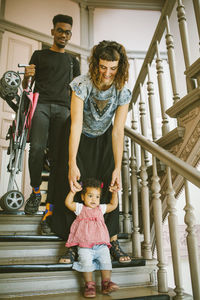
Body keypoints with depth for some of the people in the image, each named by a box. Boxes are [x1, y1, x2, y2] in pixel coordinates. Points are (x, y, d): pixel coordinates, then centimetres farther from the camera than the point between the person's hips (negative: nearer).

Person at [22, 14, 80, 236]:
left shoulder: (72, 61, 27)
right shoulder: (39, 55, 22)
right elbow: (26, 86, 18)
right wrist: (26, 76, -5)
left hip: (63, 108, 1)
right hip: (41, 103, -1)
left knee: (57, 157, -11)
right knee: (37, 147, -25)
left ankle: (49, 211, -10)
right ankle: (35, 190, 1)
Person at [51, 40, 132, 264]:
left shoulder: (123, 93, -20)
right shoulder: (82, 85, -27)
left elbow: (118, 131, -20)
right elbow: (76, 124, -32)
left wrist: (117, 168, -24)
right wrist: (72, 164, -39)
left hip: (103, 141, 2)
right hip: (79, 140, -1)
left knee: (109, 187, -7)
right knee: (72, 186, -9)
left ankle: (113, 241, 2)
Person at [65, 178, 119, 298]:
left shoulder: (101, 208, 19)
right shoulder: (80, 208, 11)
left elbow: (113, 205, 24)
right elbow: (68, 203, -1)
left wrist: (114, 193, 14)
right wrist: (73, 191, -5)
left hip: (101, 245, 3)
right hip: (84, 245, -2)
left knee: (106, 260, -17)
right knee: (86, 261, -24)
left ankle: (106, 283, -5)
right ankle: (89, 284, -10)